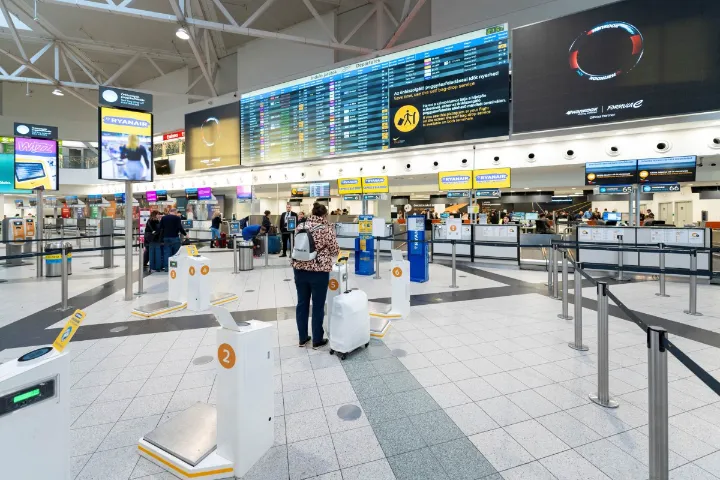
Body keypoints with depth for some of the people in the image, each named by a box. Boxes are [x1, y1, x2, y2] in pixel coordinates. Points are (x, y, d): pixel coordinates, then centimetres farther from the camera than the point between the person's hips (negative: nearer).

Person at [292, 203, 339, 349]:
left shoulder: (300, 226, 6)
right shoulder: (327, 229, -8)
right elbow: (335, 250, -3)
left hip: (300, 269, 5)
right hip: (318, 271, -5)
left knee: (302, 304, 14)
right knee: (318, 306, 7)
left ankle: (302, 338, 26)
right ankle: (317, 340, 19)